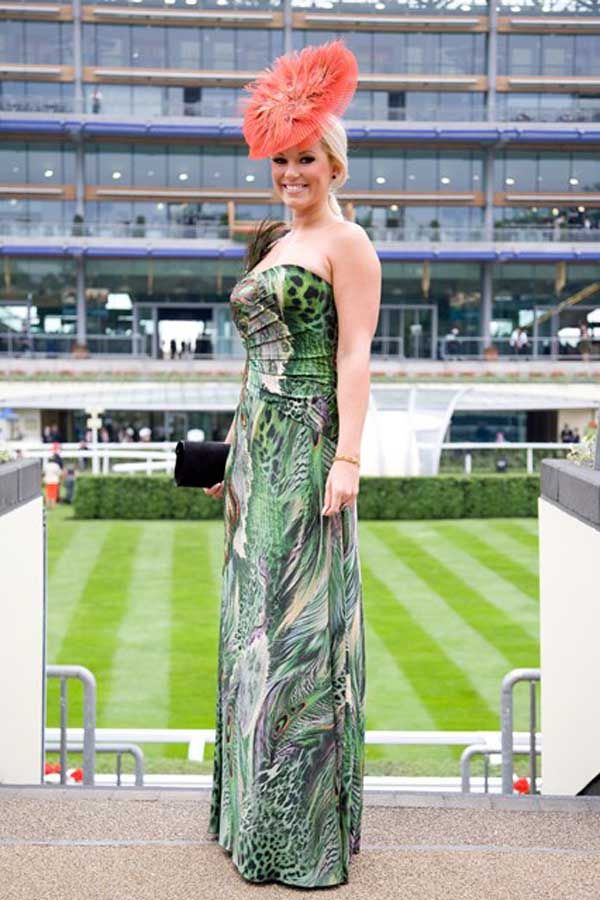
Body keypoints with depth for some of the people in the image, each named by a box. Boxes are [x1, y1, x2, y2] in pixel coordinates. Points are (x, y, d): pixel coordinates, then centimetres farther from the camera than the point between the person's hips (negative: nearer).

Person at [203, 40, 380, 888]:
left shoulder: (346, 243, -4)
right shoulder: (272, 244, 20)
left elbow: (353, 355, -12)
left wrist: (348, 456, -21)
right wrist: (240, 453, 19)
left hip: (308, 451, -8)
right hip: (257, 447, 9)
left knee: (300, 625, -6)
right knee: (254, 623, 11)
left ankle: (309, 830, 3)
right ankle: (254, 812, 22)